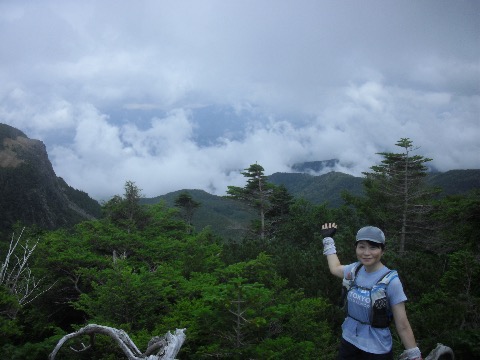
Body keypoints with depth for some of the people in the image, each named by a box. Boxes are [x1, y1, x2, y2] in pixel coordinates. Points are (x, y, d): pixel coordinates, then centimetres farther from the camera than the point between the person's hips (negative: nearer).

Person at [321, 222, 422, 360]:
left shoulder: (390, 281, -19)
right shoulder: (355, 269, -4)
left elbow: (402, 326, -16)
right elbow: (335, 268, 19)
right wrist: (328, 238, 24)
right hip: (349, 341, 5)